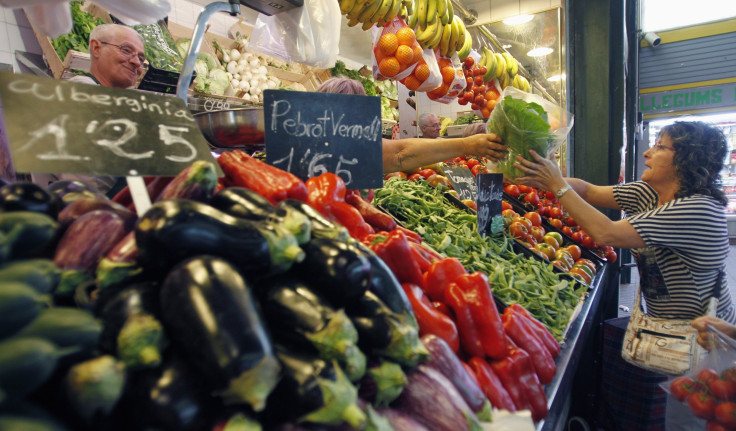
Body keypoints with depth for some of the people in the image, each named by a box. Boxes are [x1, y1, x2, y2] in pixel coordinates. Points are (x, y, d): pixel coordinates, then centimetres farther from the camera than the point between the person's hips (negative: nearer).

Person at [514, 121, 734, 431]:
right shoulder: (648, 193, -5)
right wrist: (545, 180, -24)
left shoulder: (697, 210, -30)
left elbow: (606, 233, -37)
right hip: (665, 325, 7)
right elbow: (588, 190, -5)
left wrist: (558, 186, -32)